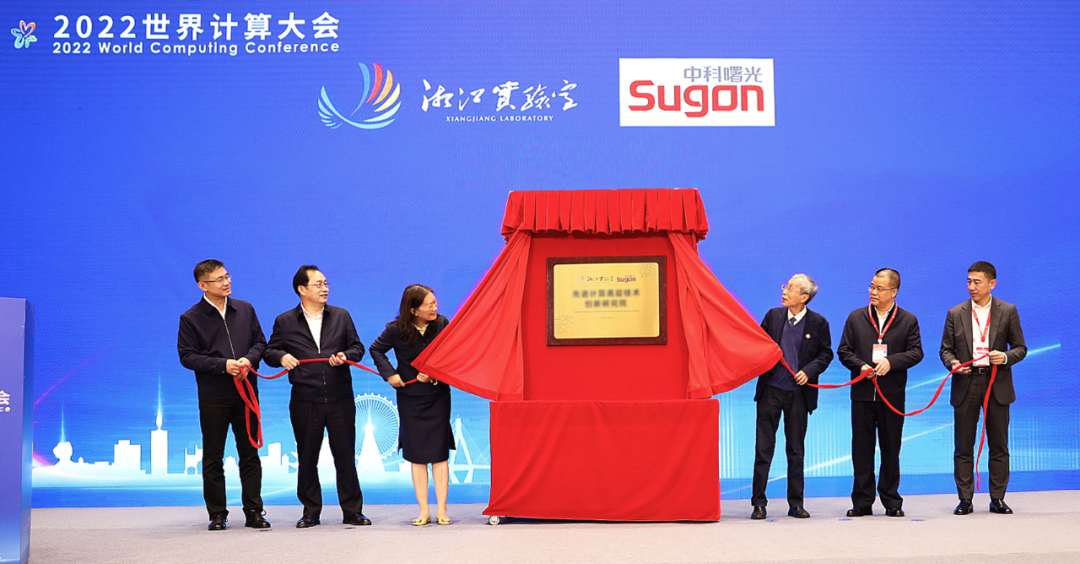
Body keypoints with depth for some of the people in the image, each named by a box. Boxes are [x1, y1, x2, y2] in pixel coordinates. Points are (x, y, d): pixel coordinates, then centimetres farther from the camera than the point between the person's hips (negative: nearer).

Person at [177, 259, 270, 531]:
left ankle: (253, 511, 13)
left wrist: (249, 359, -8)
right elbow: (187, 356, -7)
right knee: (213, 458, 4)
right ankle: (217, 515, 12)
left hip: (246, 393, 3)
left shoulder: (245, 310, 9)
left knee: (250, 454, 6)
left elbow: (260, 342, 13)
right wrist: (223, 365, -16)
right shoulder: (191, 318, -3)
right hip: (213, 398, -3)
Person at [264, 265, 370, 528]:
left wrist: (346, 356, -8)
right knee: (307, 459, 6)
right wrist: (281, 357, -11)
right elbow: (270, 352, 11)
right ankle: (311, 512, 17)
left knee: (345, 456, 2)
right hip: (305, 402, -1)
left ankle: (352, 511, 10)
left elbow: (357, 347, 13)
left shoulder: (341, 317, 10)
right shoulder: (285, 322, 6)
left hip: (340, 399, 1)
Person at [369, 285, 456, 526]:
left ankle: (441, 510, 0)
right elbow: (376, 350, 6)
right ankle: (424, 511, 5)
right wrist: (389, 374, -5)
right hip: (410, 399, 0)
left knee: (439, 452, -3)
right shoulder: (396, 330, -10)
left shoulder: (442, 324, -6)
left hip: (438, 395, 0)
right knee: (417, 454, 1)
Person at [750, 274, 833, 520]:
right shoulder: (773, 316, 3)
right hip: (770, 390, 1)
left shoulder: (818, 323, -2)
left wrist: (809, 371, -10)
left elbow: (826, 354, 5)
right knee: (763, 449, 1)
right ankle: (759, 503, 6)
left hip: (798, 392, -1)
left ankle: (796, 504, 16)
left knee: (795, 451, 7)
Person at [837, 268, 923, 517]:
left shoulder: (908, 320, 4)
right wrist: (860, 366, -12)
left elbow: (916, 352, -2)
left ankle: (892, 502, 13)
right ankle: (862, 501, 10)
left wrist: (891, 362, -18)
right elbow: (843, 350, 6)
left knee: (891, 449, 5)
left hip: (893, 394, -1)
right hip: (862, 393, 1)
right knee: (861, 448, 3)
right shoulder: (856, 317, 8)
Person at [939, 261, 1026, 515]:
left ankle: (998, 499, 12)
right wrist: (952, 363, -13)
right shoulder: (955, 314, 6)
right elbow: (946, 349, 8)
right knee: (963, 447, 2)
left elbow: (1020, 347, 6)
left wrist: (1006, 357, -15)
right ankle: (965, 499, 8)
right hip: (966, 383, 1)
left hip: (997, 384, 0)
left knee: (999, 445, 4)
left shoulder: (1008, 311, 4)